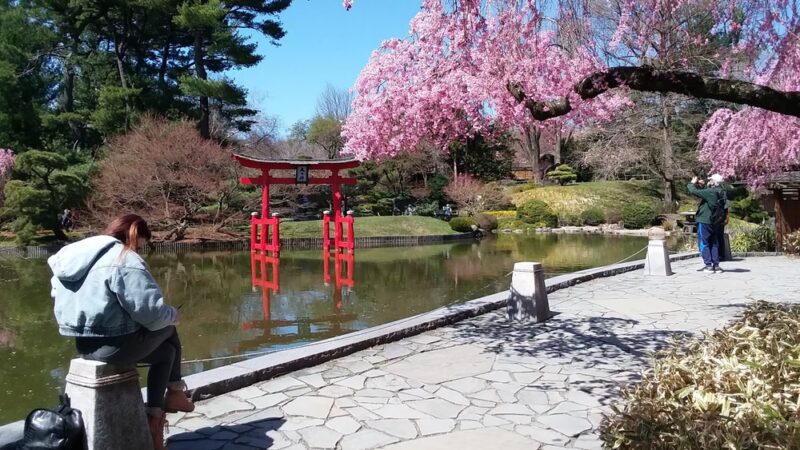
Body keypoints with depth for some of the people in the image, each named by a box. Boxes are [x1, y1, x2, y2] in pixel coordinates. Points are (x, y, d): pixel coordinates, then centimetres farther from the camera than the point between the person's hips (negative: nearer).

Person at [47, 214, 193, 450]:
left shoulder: (72, 254, 13)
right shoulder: (125, 259, -16)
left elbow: (61, 298, 23)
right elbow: (150, 311, -22)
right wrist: (172, 314, 0)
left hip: (84, 342, 9)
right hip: (115, 343, -9)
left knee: (166, 350, 23)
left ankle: (154, 416, 22)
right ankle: (175, 394, 27)